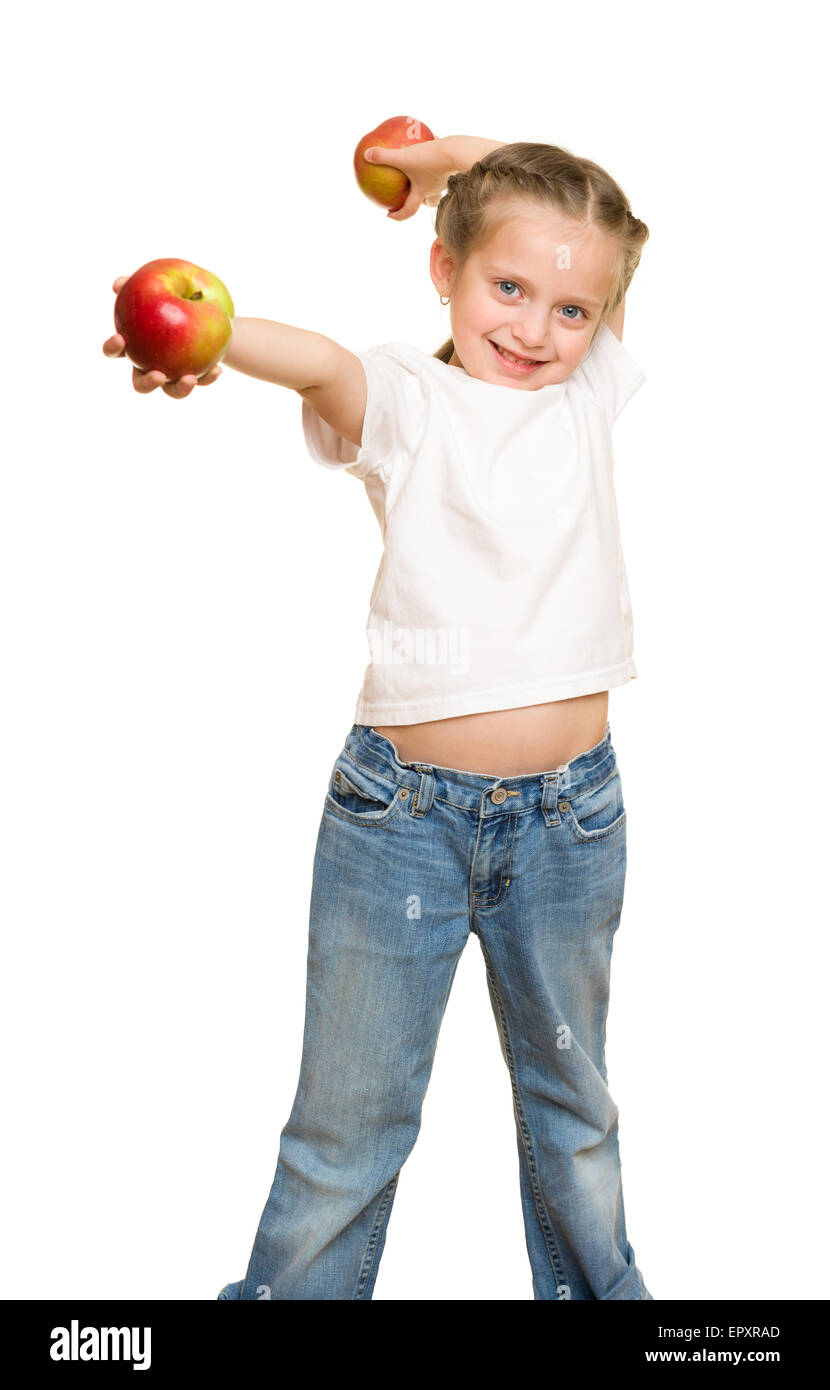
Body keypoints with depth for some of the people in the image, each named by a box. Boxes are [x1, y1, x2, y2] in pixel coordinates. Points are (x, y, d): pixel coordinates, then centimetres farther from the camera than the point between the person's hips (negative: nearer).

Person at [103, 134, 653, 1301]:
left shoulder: (592, 392, 7)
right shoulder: (402, 398, -4)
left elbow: (628, 214, 12)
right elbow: (322, 365, -26)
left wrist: (465, 156, 13)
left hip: (570, 813, 3)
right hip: (400, 810, -3)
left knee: (571, 1101, 22)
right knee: (345, 1125, 8)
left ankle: (596, 1283, 43)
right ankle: (290, 1288, 31)